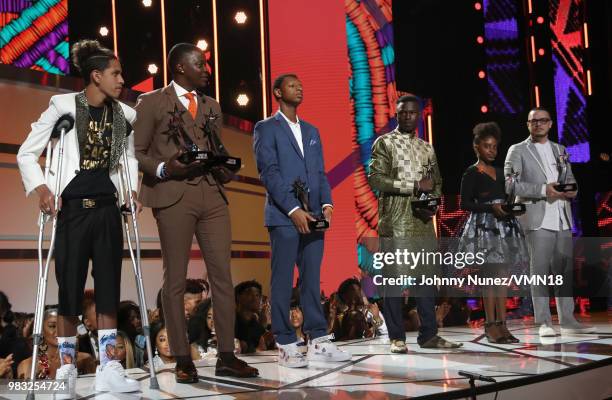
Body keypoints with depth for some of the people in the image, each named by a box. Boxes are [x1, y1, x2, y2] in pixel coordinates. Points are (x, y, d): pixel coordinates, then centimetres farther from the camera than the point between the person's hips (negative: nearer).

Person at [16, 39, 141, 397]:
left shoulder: (125, 115, 6)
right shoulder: (64, 106, -4)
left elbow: (130, 156, 22)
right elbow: (27, 153, -1)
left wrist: (133, 190, 7)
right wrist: (40, 187, -15)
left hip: (107, 208, 3)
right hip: (72, 208, -3)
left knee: (109, 286, -1)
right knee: (70, 287, 0)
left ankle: (108, 367, 1)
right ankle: (67, 367, 11)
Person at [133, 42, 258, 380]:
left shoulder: (211, 106, 21)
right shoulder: (152, 102, 4)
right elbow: (136, 153, 0)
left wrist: (225, 168, 0)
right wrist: (164, 169, -17)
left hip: (213, 196, 5)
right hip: (174, 196, -5)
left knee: (222, 275, 1)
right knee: (175, 279, 0)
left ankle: (226, 357, 6)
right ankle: (182, 361, 6)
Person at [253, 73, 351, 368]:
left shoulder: (311, 131, 21)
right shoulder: (266, 128, 2)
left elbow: (320, 172, 17)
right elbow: (269, 172, -8)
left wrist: (326, 203, -1)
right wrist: (293, 210, -16)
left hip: (312, 217, 6)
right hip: (283, 217, -5)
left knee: (312, 280, 6)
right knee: (282, 282, -2)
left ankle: (318, 342, 9)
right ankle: (286, 346, 1)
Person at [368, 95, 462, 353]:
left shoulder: (427, 148, 17)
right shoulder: (384, 143, 1)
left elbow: (437, 183, 20)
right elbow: (375, 178, -12)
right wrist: (414, 186, -15)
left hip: (422, 222, 5)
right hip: (394, 222, -5)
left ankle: (429, 335, 11)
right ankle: (396, 337, 3)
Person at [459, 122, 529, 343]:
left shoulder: (500, 172, 17)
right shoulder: (471, 173, -2)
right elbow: (465, 203, -8)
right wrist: (491, 207, -18)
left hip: (504, 227, 6)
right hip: (484, 227, -6)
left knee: (503, 277, 4)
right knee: (490, 275, -8)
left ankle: (501, 324, 6)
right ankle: (491, 326, -5)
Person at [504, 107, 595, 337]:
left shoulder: (560, 150, 19)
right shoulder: (517, 151, 2)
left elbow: (570, 178, 24)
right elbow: (509, 184, -9)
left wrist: (572, 189, 0)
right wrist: (543, 190, -17)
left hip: (562, 219, 5)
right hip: (537, 219, -5)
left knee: (565, 269, 6)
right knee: (540, 269, -5)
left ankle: (567, 320, 12)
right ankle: (544, 323, -3)